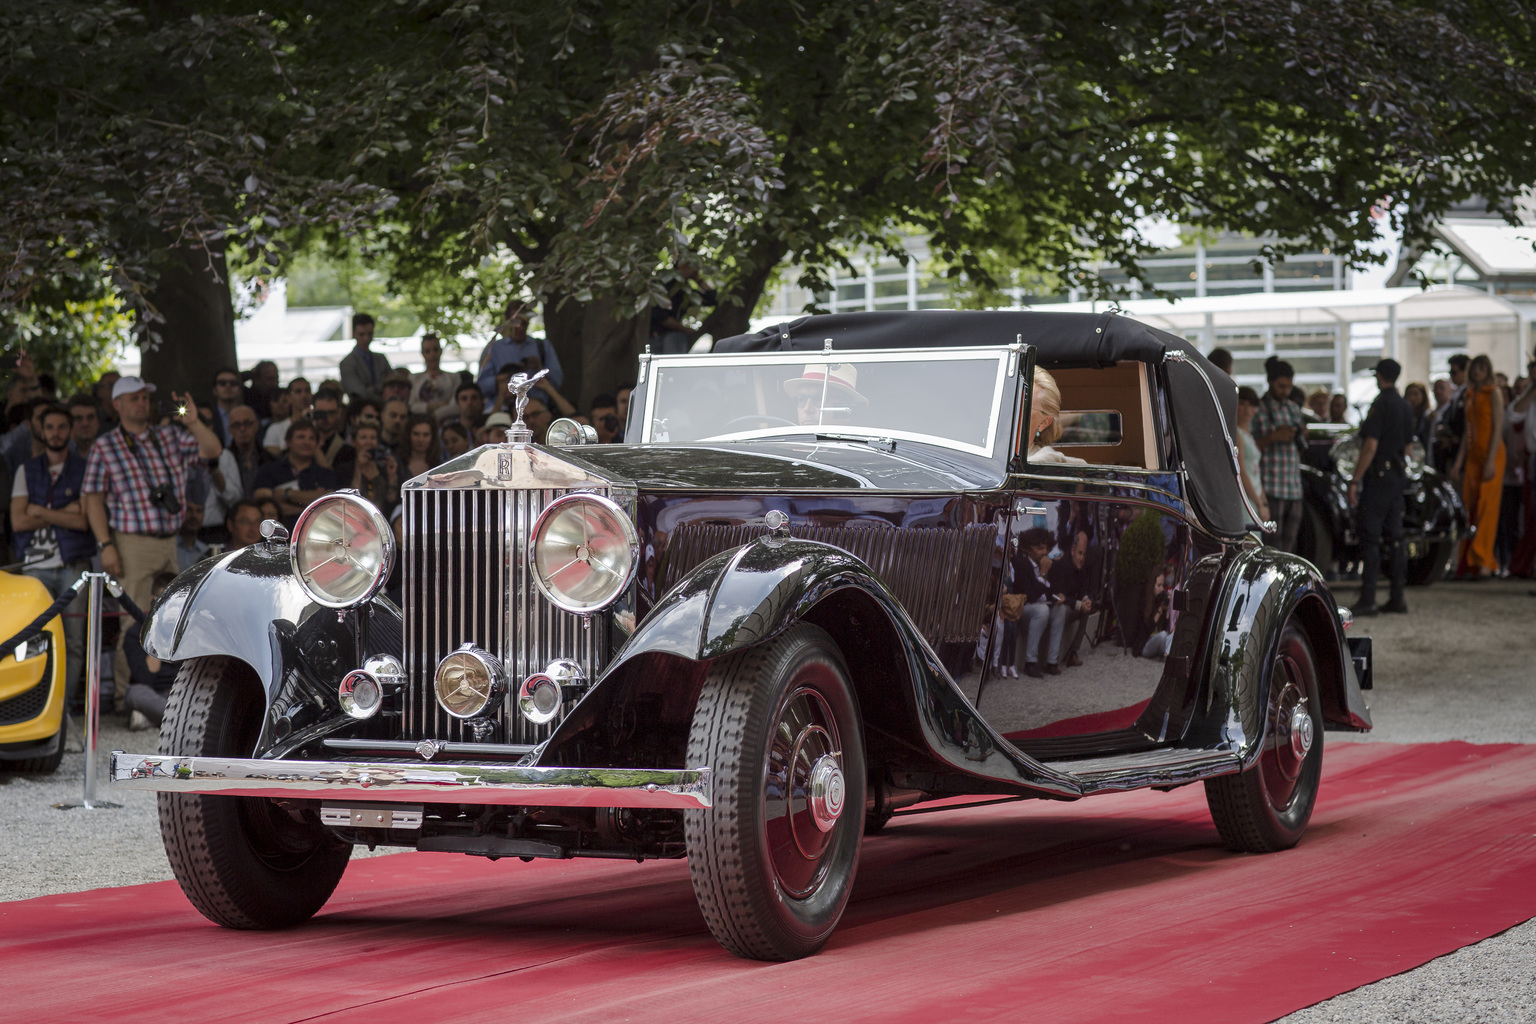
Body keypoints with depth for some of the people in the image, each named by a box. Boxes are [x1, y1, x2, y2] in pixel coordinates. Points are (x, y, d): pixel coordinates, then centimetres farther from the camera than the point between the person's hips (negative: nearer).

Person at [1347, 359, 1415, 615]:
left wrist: (1355, 480, -17)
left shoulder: (1380, 405, -14)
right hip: (1398, 476, 8)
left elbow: (1371, 445, -18)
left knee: (1370, 537, -8)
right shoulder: (1405, 406, 13)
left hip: (1379, 476, -8)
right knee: (1394, 536, 11)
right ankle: (1397, 596, 11)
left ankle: (1368, 599, -12)